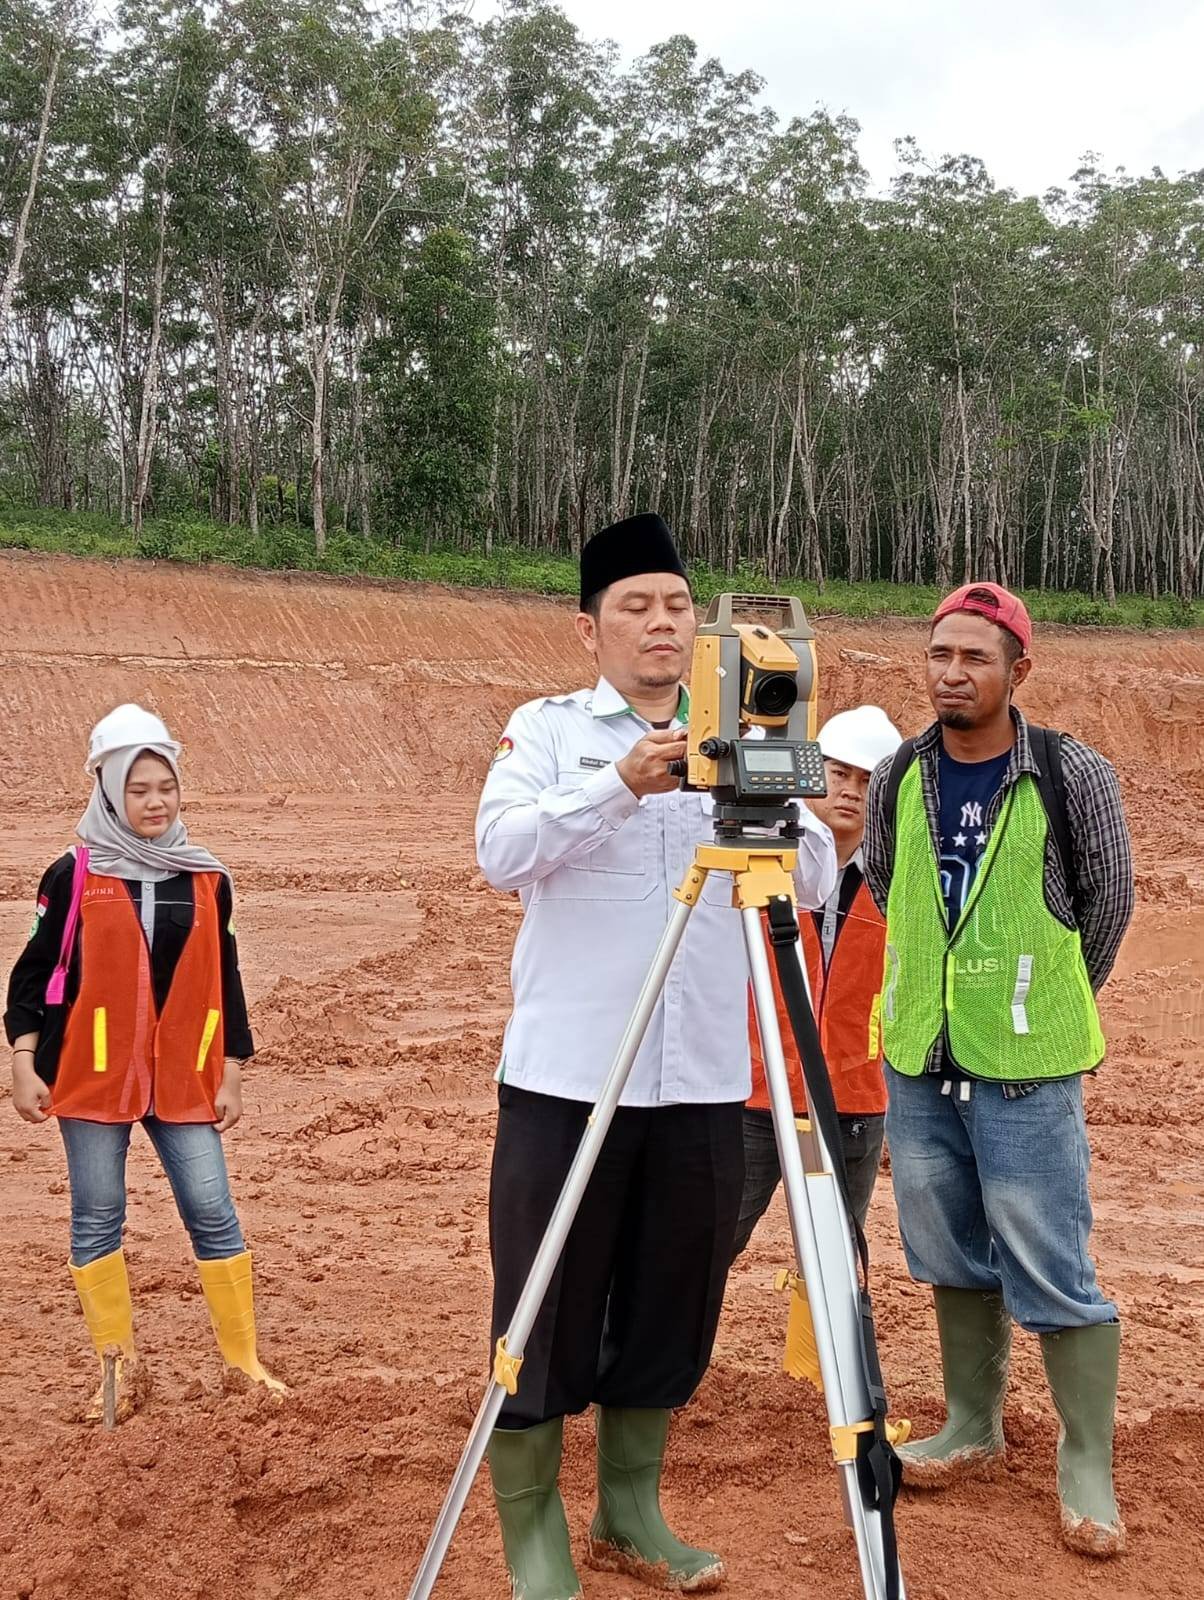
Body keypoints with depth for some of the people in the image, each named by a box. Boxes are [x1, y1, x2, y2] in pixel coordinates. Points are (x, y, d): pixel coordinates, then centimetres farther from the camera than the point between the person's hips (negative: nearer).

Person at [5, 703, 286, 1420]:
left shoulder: (206, 878, 3)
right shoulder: (74, 876, -3)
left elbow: (225, 983, 8)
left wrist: (231, 1076, 7)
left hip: (184, 1081, 2)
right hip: (90, 1078, -1)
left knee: (214, 1214, 1)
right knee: (98, 1219, 6)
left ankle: (245, 1361, 12)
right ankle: (121, 1368, 19)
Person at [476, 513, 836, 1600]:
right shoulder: (549, 726, 4)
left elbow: (815, 882, 1)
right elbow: (502, 854, -13)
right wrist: (620, 785, -27)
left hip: (703, 1081, 3)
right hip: (568, 1072, -3)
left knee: (673, 1305, 12)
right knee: (550, 1314, 2)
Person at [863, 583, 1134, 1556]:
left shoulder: (1074, 776, -10)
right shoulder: (897, 780, 1)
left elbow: (1108, 906, 2)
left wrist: (1045, 1004, 10)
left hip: (1027, 1072, -4)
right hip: (919, 1062, 4)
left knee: (1053, 1274, 0)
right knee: (954, 1258, 16)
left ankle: (1088, 1467, 14)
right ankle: (973, 1429, 31)